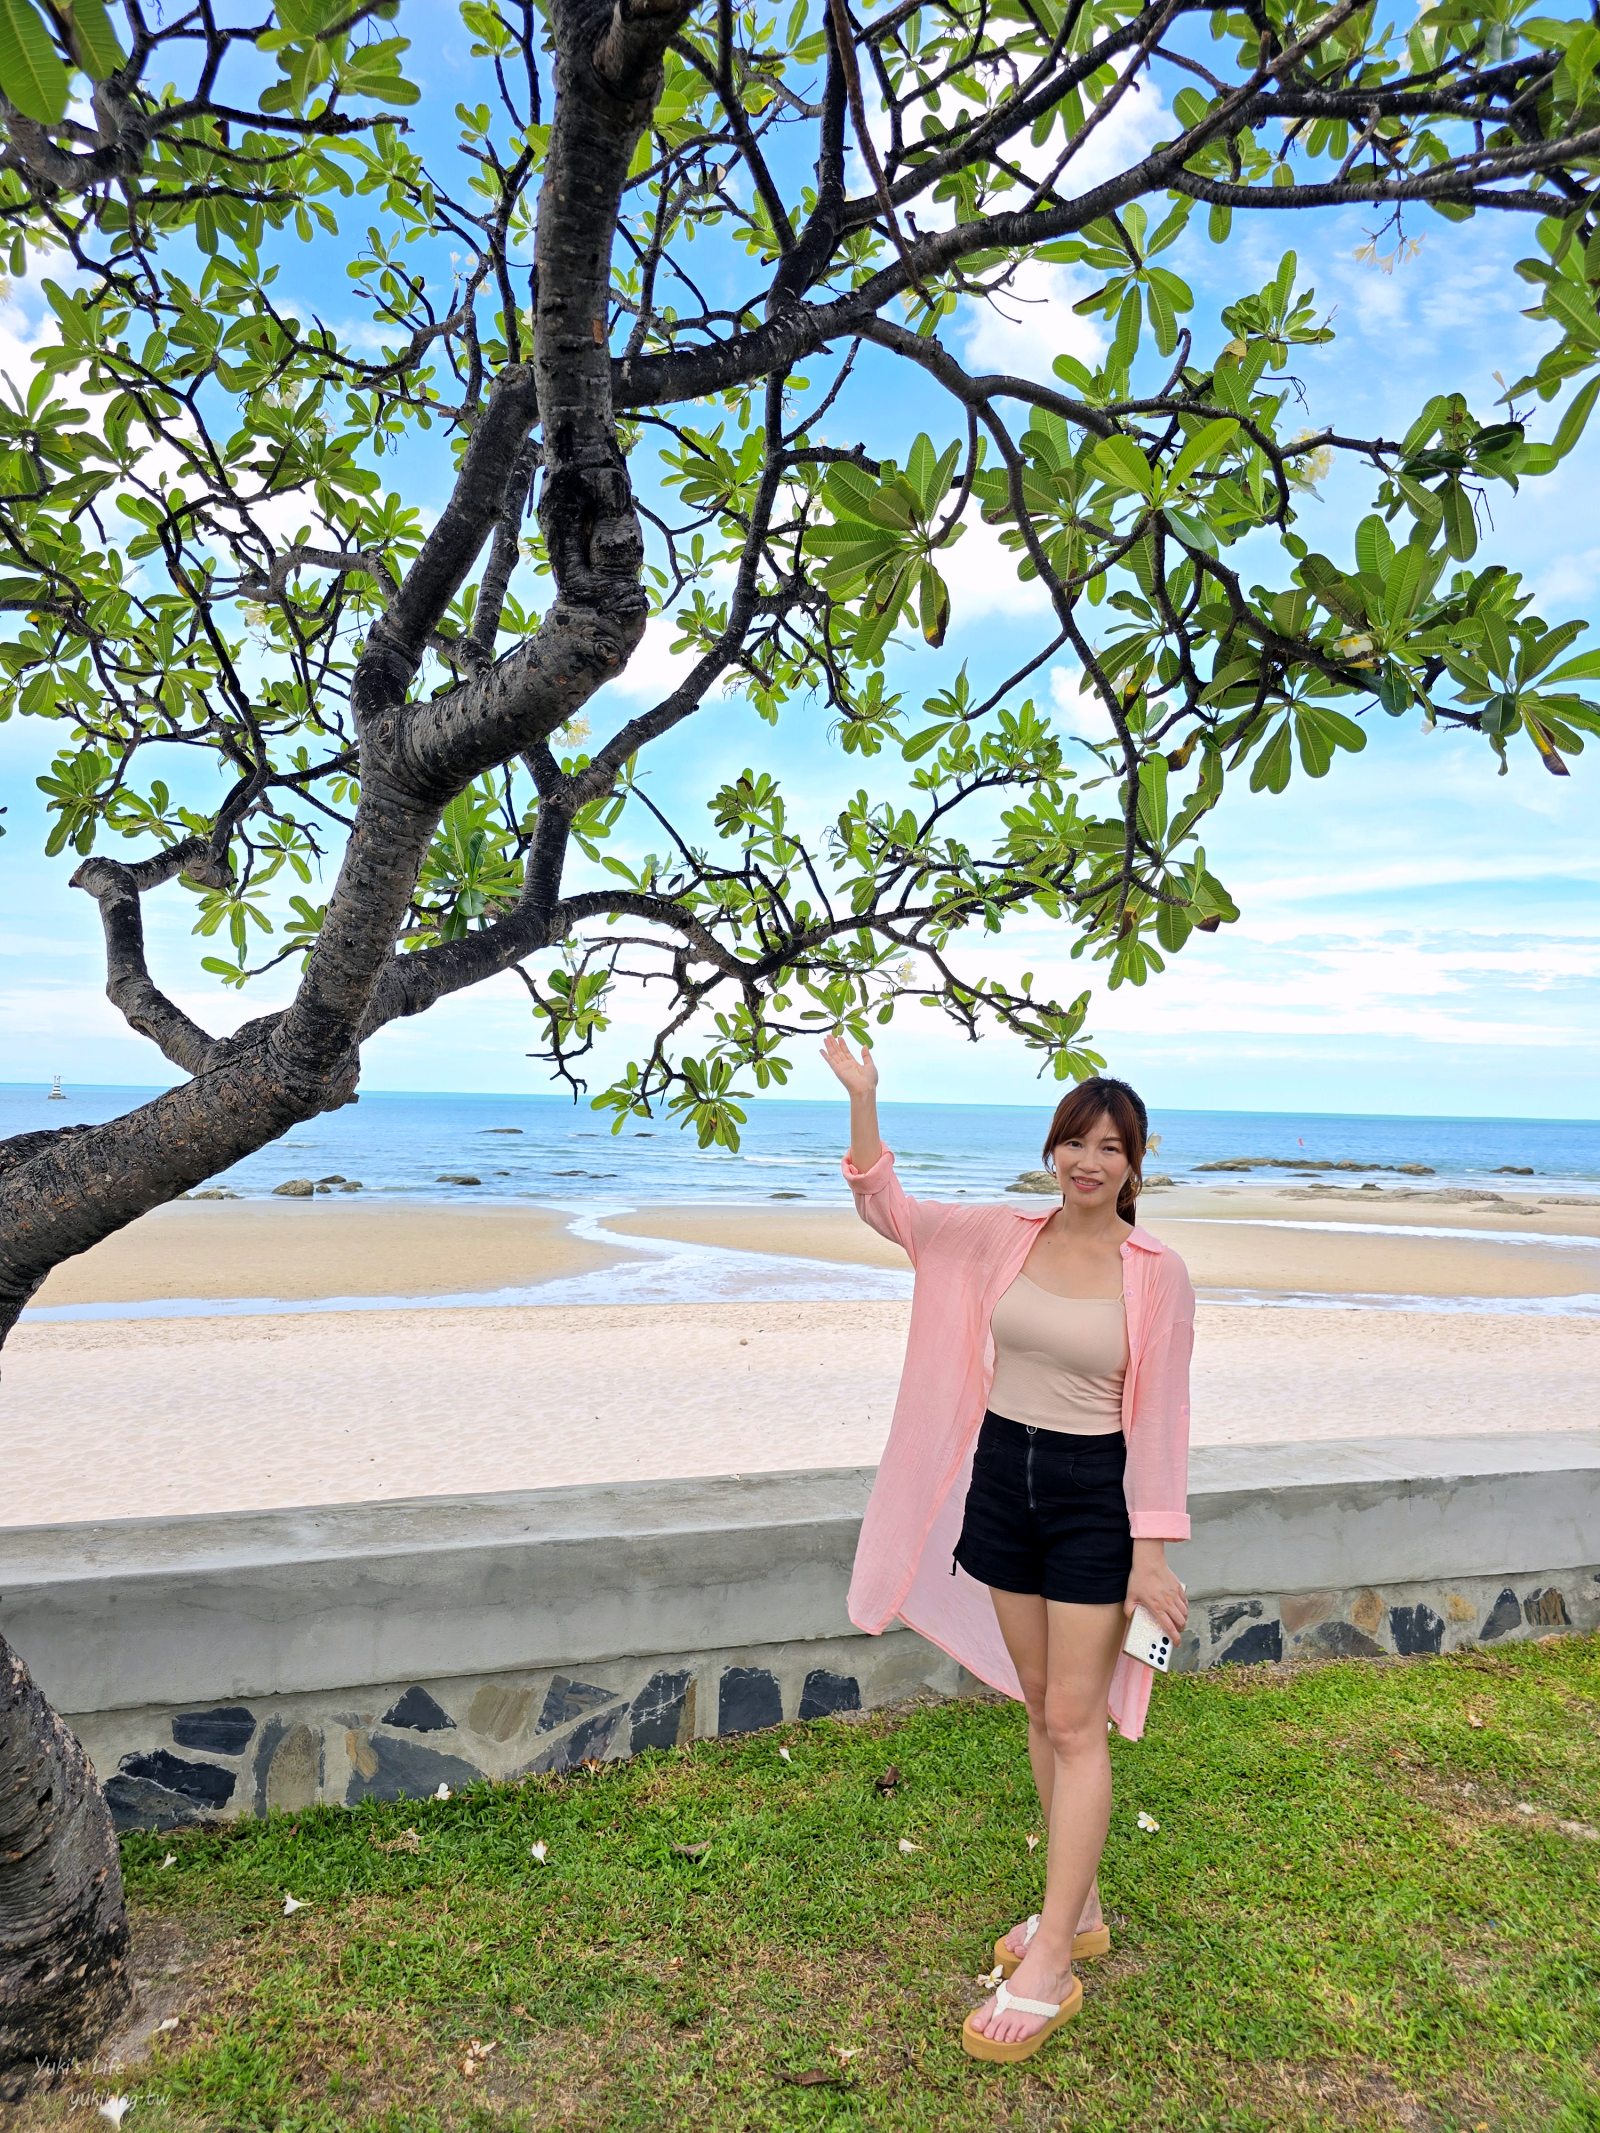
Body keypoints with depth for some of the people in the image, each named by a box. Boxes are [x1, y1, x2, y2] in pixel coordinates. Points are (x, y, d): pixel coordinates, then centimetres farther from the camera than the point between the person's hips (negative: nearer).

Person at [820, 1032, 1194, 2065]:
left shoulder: (1158, 1274, -10)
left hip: (1094, 1496, -4)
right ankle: (1081, 1908, 34)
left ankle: (1050, 1967, 12)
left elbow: (1159, 1418, -9)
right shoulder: (1000, 1237, -1)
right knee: (1042, 1706, 16)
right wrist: (863, 1096, -10)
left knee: (1074, 1722, 1)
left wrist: (1151, 1552, -10)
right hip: (1000, 1478, 4)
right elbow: (887, 1205, 2)